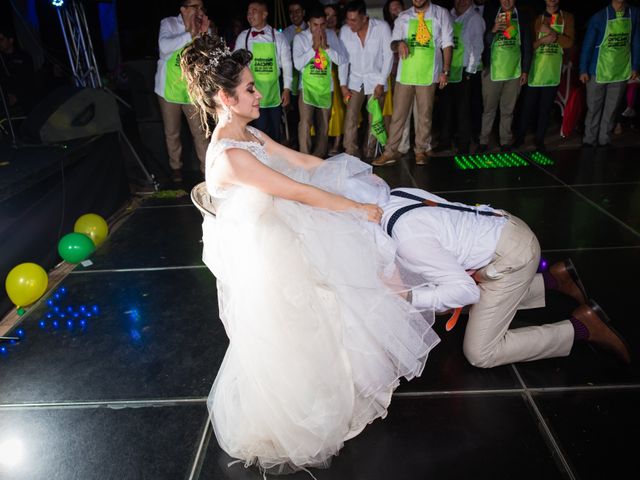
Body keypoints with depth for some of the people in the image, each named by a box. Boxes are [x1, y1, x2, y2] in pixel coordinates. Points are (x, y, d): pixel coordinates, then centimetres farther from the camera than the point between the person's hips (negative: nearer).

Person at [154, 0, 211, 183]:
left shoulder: (202, 30, 1)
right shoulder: (169, 23, -7)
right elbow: (164, 47, -25)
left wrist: (204, 34, -18)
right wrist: (190, 34, -26)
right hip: (169, 89, -1)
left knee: (200, 131, 0)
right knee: (172, 132, 10)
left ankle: (206, 167, 11)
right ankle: (176, 166, 27)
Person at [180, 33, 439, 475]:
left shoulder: (249, 135, 2)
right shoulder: (229, 157, -28)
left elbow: (302, 161, 8)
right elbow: (301, 193, -25)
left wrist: (359, 178, 10)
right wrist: (360, 208, -16)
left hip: (274, 238, 9)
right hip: (258, 260, -9)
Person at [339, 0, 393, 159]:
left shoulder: (382, 27, -13)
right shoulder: (345, 31, -5)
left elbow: (388, 56, -10)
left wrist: (381, 83, -13)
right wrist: (343, 84, -3)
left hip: (376, 80, -2)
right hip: (355, 81, 2)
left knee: (374, 120, 3)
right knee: (350, 118, -9)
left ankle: (368, 155, 15)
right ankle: (350, 154, -4)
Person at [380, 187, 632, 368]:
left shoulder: (408, 240, -29)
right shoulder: (393, 195, -5)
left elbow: (466, 291, -26)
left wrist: (410, 297, -22)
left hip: (513, 256, -9)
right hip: (504, 228, 9)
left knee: (480, 354, -2)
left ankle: (581, 326, 2)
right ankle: (554, 277, 28)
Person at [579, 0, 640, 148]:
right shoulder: (598, 17, -9)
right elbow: (587, 45, -5)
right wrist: (583, 70, -7)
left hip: (621, 72, 3)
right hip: (598, 71, -3)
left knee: (611, 109, 9)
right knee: (593, 108, 5)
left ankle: (604, 140, 18)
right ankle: (589, 140, 16)